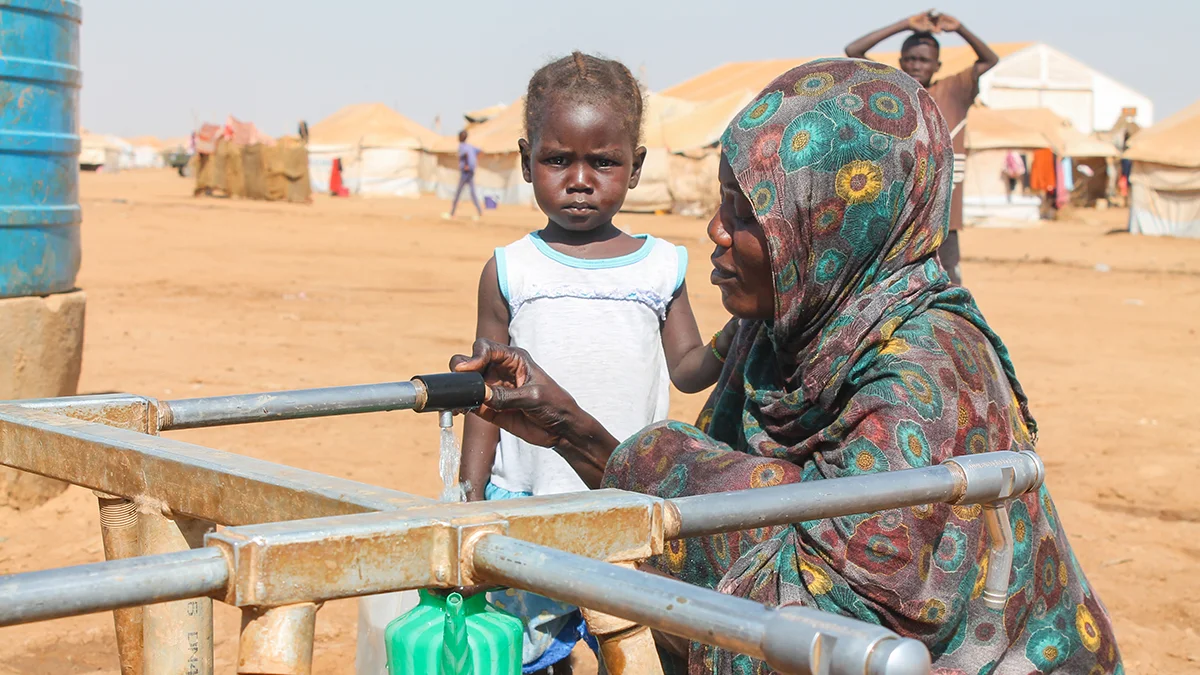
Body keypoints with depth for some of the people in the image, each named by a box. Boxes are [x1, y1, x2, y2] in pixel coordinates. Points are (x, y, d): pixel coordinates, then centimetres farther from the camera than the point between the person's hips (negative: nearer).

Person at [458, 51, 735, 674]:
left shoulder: (663, 266, 4)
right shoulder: (510, 272, 2)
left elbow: (687, 369, 7)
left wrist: (732, 341, -14)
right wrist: (472, 497, 4)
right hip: (526, 503, 0)